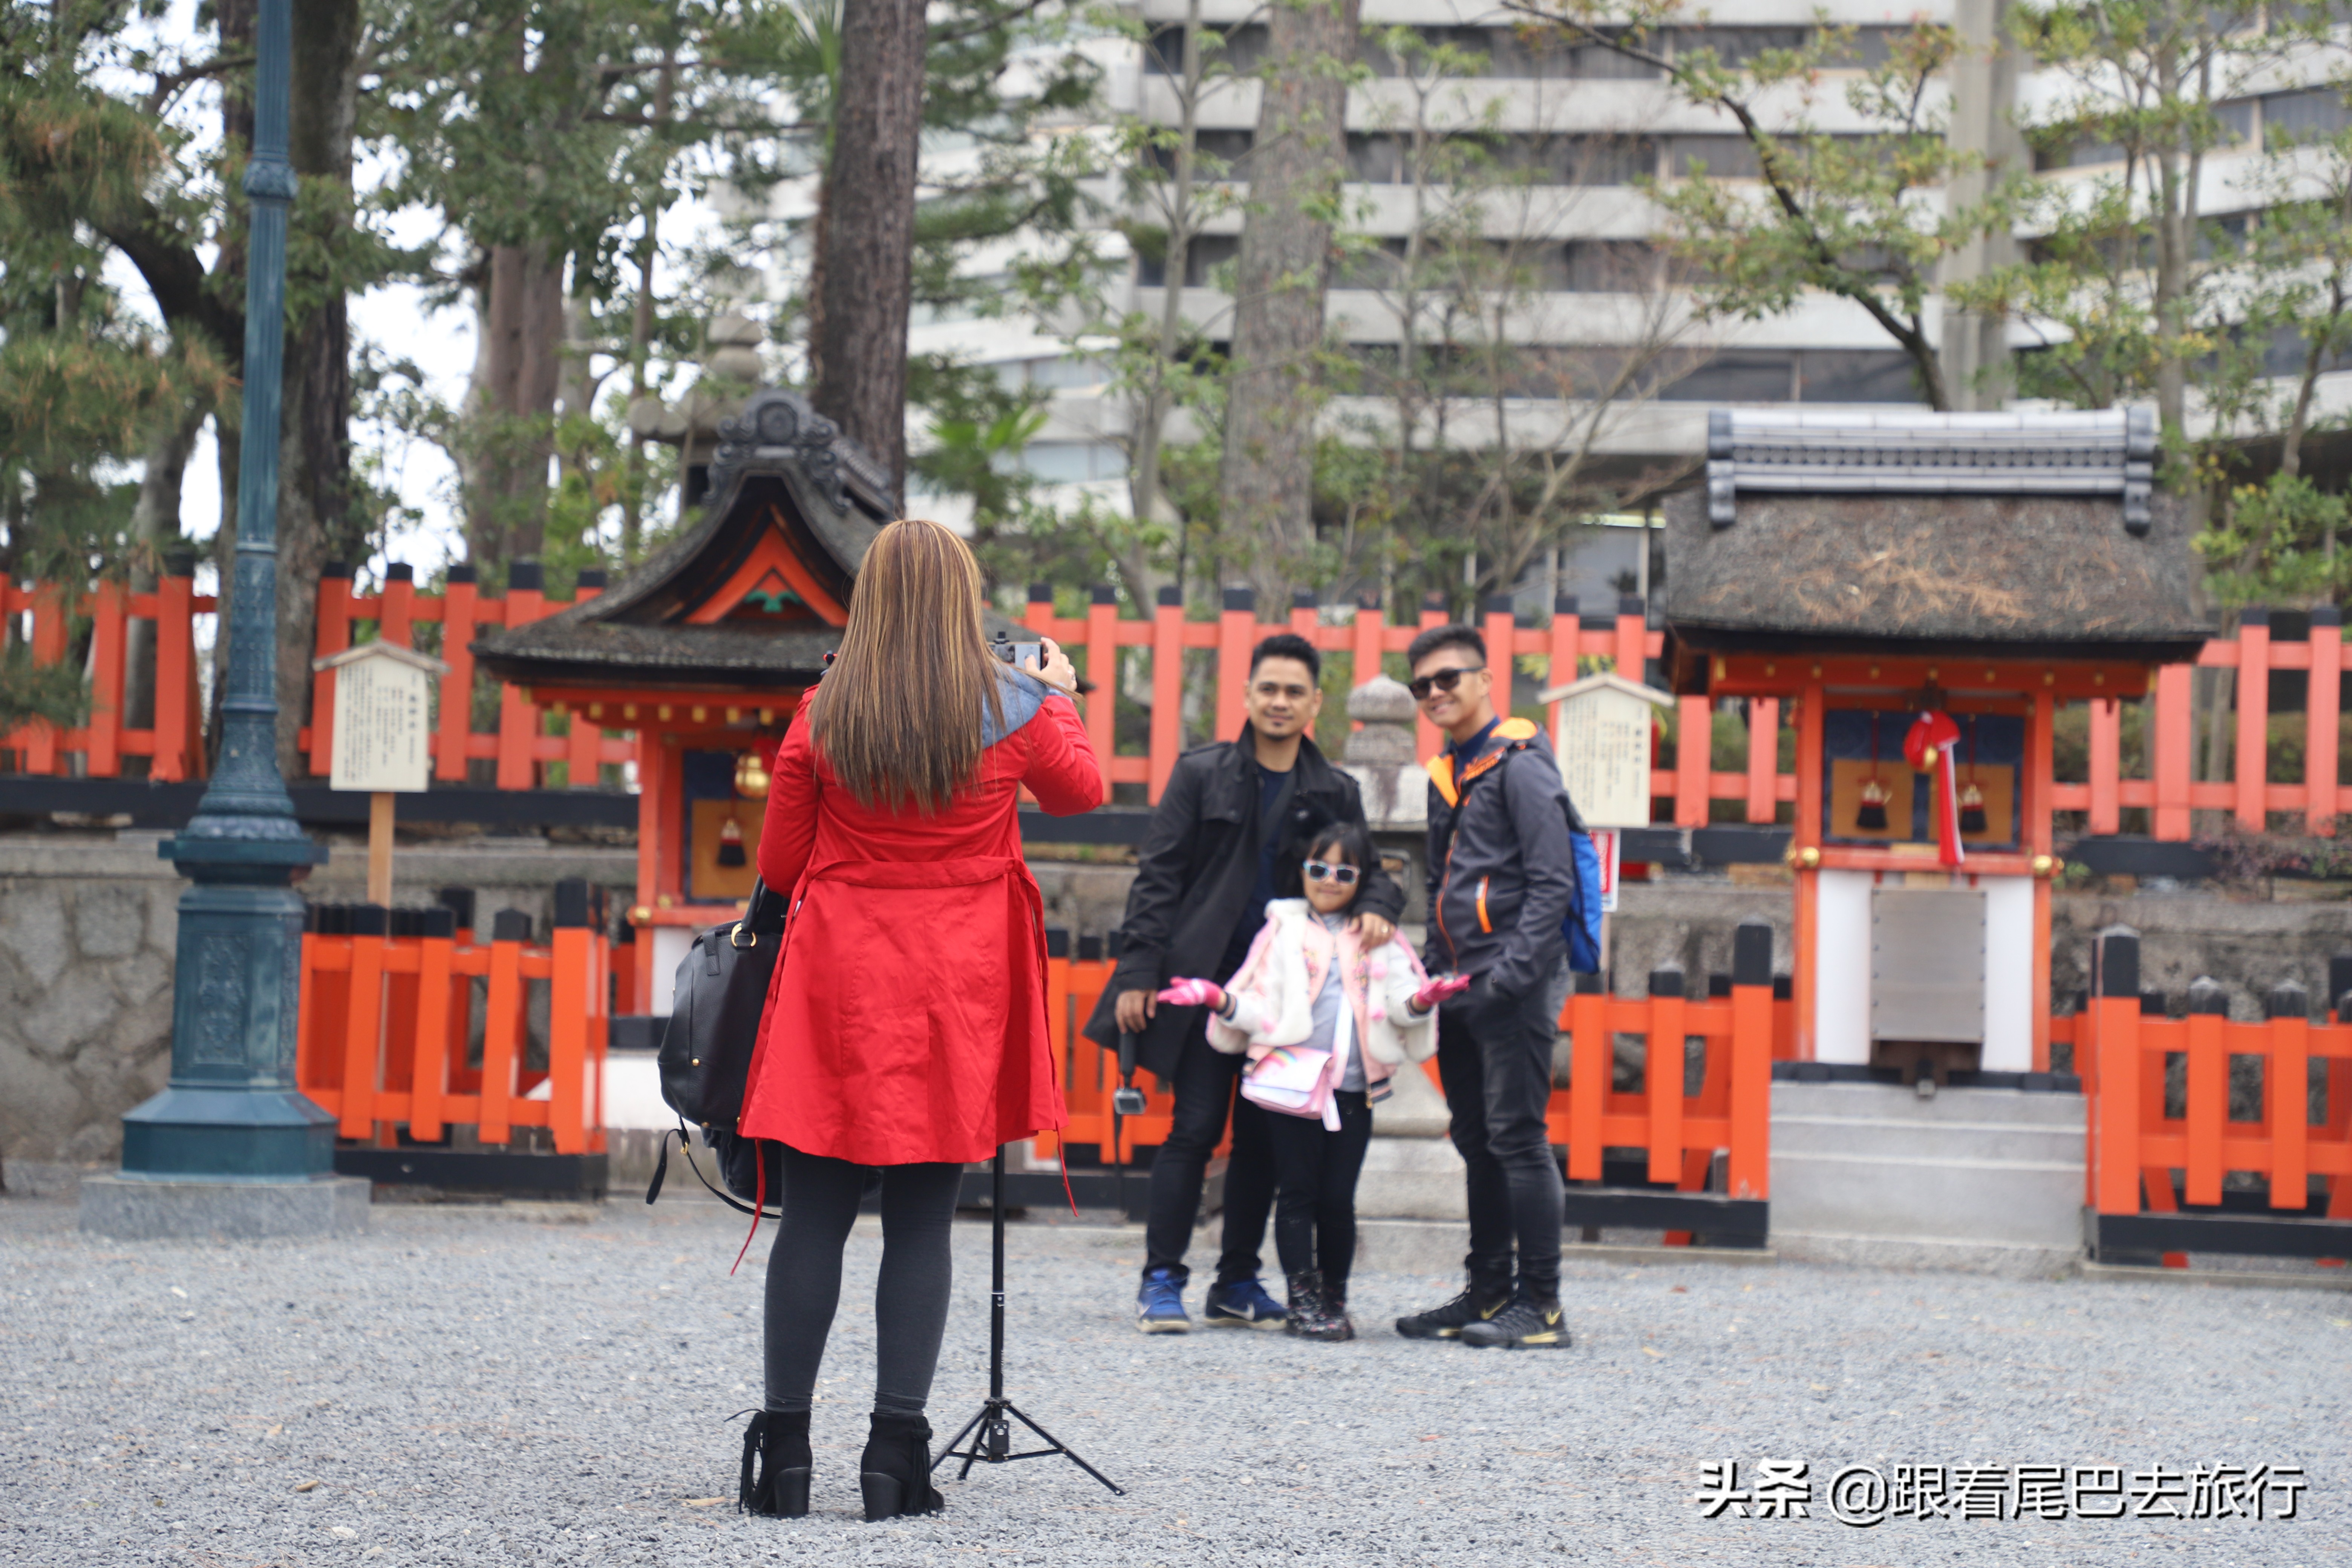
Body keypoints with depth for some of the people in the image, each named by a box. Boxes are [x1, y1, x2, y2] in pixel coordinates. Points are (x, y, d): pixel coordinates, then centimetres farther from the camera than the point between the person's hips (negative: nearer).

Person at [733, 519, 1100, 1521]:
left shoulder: (825, 715, -3)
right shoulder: (1016, 708, -3)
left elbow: (779, 864, 4)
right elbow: (1081, 792, 18)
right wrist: (1060, 696, 33)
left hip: (839, 974, 0)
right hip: (960, 985, 0)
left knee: (814, 1215, 4)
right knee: (921, 1222, 3)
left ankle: (783, 1448, 5)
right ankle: (896, 1451, 0)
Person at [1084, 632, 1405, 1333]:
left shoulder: (1335, 793, 11)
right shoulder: (1203, 773, 3)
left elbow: (1366, 869, 15)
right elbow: (1157, 875, 0)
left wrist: (1376, 907, -10)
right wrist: (1139, 972, -7)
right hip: (1204, 980, -3)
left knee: (1264, 1138, 7)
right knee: (1196, 1127, -7)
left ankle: (1238, 1284, 16)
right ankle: (1162, 1281, -1)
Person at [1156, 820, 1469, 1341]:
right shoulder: (1283, 930, 12)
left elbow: (1399, 997, 5)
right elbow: (1259, 1003, 8)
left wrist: (1420, 1000, -17)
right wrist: (1220, 1000, -10)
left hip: (1353, 1087, 1)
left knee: (1338, 1198, 0)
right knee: (1298, 1191, -1)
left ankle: (1335, 1300, 13)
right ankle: (1303, 1300, 4)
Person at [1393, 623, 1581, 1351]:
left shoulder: (1519, 765, -8)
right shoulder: (1444, 775, 17)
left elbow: (1552, 884, -14)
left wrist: (1510, 976, -21)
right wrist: (1436, 973, 15)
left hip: (1513, 989, -9)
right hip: (1463, 990, 9)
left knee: (1518, 1139, -8)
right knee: (1477, 1143, 11)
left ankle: (1540, 1304, -5)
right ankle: (1489, 1292, 18)